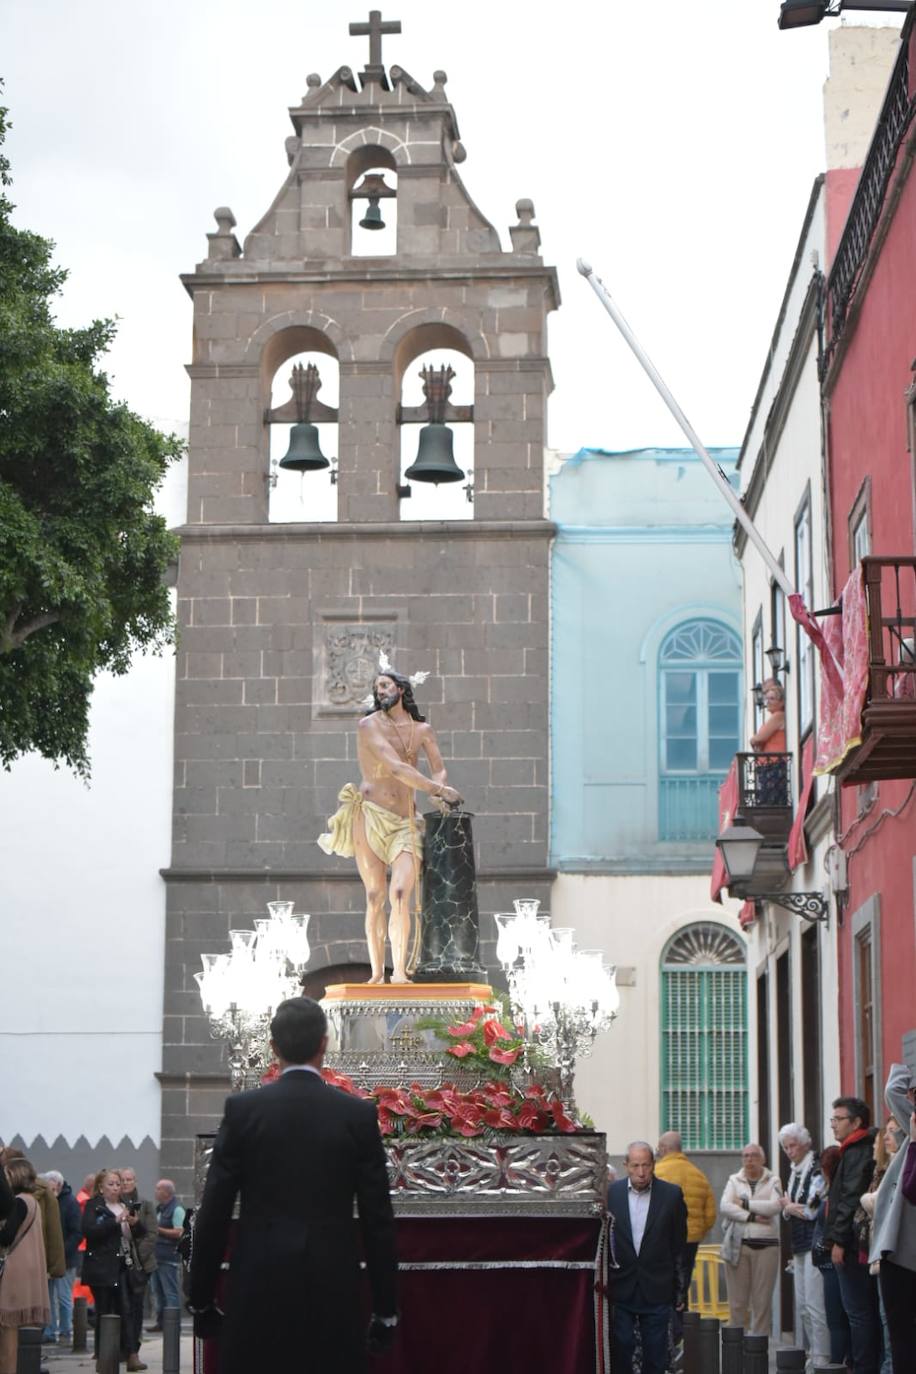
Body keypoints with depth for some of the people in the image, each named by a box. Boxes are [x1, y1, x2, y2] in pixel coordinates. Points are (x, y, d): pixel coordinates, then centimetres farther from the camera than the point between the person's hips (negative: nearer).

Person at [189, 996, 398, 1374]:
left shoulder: (243, 1109, -2)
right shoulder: (359, 1114, 0)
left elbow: (213, 1212, -1)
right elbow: (377, 1218, 0)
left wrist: (201, 1300, 7)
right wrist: (385, 1309, 7)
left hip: (259, 1288, 0)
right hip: (333, 1290, 0)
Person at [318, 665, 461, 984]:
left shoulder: (422, 730, 16)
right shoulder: (369, 725, 1)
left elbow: (439, 769, 10)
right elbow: (395, 768, -10)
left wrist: (440, 790, -14)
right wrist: (437, 790, -14)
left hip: (404, 823, 2)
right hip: (369, 816, -2)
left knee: (400, 895, -14)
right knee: (375, 897, -4)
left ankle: (399, 971, -17)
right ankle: (377, 973, -1)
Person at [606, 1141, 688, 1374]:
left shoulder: (671, 1195, -2)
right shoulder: (610, 1193, -1)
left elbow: (679, 1246, 3)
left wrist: (680, 1289, 4)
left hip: (656, 1291, 0)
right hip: (620, 1289, 0)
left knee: (655, 1355, 5)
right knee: (620, 1349, 1)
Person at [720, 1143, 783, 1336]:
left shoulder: (773, 1180, 9)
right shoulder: (734, 1180, 13)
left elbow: (775, 1206, -8)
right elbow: (724, 1207, -2)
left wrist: (745, 1204, -5)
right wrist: (751, 1217, -12)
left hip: (766, 1245, -1)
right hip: (738, 1243, 1)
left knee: (763, 1300, -3)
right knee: (737, 1300, -1)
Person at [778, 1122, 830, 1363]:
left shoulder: (818, 1169, -10)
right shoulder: (794, 1172, 17)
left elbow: (814, 1209, -16)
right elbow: (785, 1210, 23)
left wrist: (789, 1206, -1)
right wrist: (789, 1209, 0)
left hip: (815, 1243, -9)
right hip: (799, 1246, 9)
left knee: (815, 1304, -11)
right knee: (802, 1304, 11)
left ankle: (821, 1357, -10)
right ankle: (806, 1352, 16)